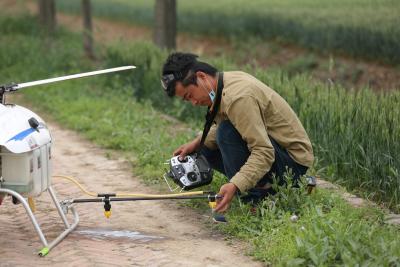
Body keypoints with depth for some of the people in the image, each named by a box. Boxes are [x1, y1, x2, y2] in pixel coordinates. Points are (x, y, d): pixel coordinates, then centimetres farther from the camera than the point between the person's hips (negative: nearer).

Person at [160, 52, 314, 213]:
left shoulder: (238, 97, -27)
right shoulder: (228, 79, 1)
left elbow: (264, 153, -32)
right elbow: (217, 128, 18)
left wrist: (235, 186, -42)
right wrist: (197, 143, 2)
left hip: (293, 160, -10)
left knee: (228, 132, -28)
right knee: (205, 149, 9)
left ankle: (257, 195, -16)